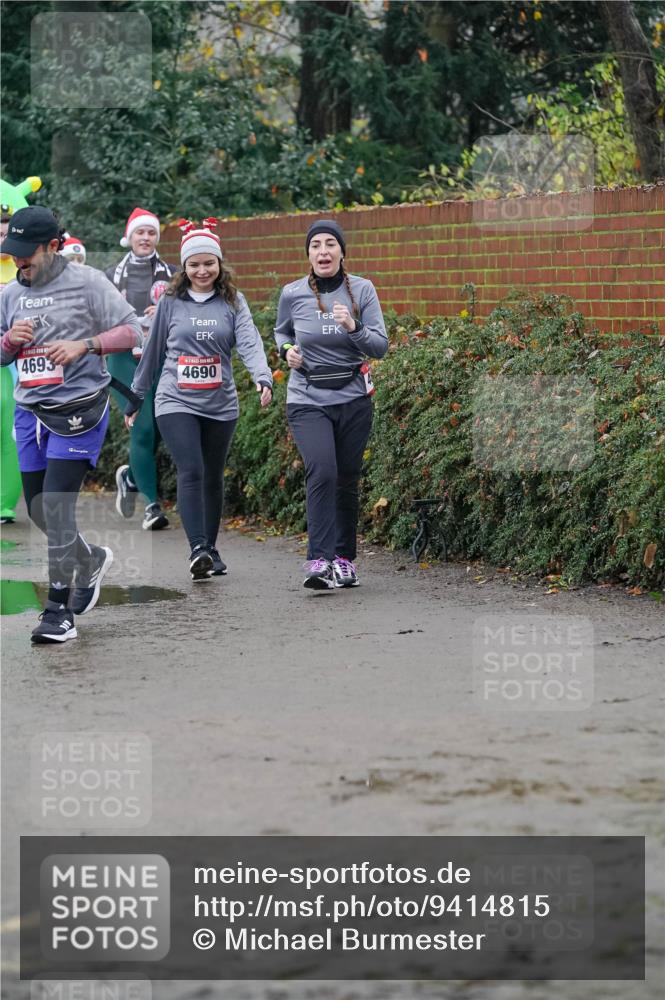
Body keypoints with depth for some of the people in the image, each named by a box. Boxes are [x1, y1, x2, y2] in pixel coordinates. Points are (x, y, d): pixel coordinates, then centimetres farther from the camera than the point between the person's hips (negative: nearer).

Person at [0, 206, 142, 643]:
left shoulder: (87, 282, -4)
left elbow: (132, 330, -3)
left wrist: (84, 345, -15)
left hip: (78, 409, -6)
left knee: (58, 504, -15)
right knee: (38, 508, 10)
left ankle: (59, 611, -11)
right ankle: (91, 561, 38)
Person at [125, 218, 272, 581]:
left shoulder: (233, 302, 3)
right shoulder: (170, 302, 3)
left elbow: (249, 343, -11)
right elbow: (152, 351, 11)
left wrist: (263, 378, -29)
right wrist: (134, 398, 15)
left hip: (220, 404, 2)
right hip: (176, 401, -2)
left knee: (213, 477, 10)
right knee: (191, 472, -16)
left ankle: (210, 549, 23)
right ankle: (197, 550, -22)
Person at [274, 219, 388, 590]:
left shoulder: (362, 290, -3)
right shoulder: (292, 294, -2)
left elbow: (381, 346, -6)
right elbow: (282, 332, 19)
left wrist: (354, 329, -24)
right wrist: (287, 350, -3)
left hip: (353, 398, 2)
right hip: (308, 400, -2)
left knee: (347, 481, 8)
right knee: (322, 473, -21)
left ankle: (345, 560, 23)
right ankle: (320, 561, -25)